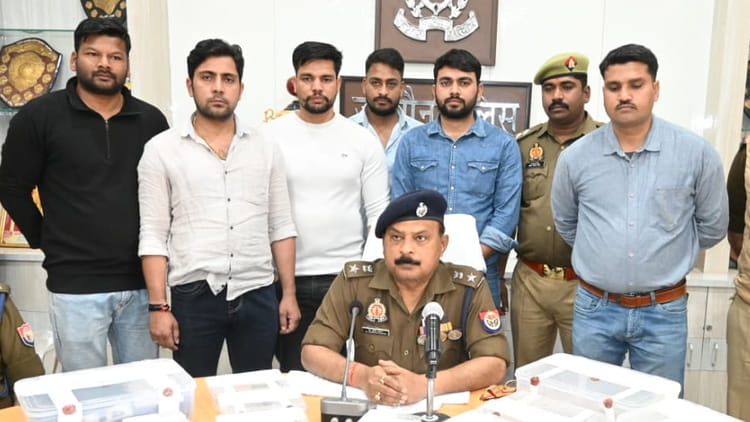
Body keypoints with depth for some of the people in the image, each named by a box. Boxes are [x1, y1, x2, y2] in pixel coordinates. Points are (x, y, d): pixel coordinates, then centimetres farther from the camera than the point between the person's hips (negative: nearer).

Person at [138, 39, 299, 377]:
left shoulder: (266, 149, 6)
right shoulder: (161, 150, 0)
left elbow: (281, 227, 8)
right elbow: (153, 236, -2)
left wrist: (289, 294, 4)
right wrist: (158, 307, -7)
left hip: (257, 294, 2)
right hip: (194, 296, -2)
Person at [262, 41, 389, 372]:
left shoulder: (363, 141, 3)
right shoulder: (269, 137, 0)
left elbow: (378, 214, 3)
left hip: (348, 278, 1)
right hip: (287, 278, 0)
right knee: (294, 373, 11)